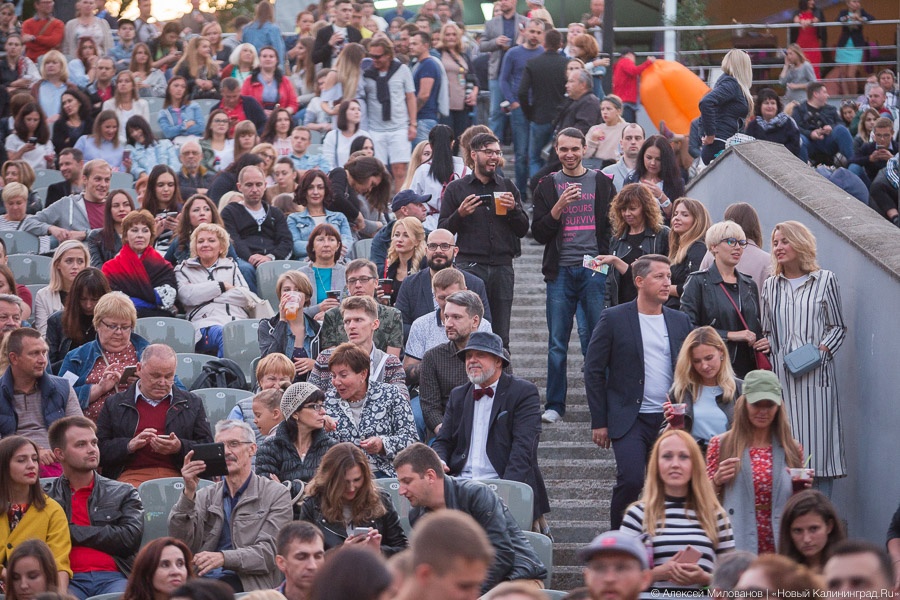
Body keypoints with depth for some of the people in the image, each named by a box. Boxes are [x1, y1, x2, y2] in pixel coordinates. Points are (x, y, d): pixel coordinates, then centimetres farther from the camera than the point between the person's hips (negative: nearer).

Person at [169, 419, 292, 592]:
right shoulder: (205, 495, 20)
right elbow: (180, 542, 5)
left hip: (246, 583, -3)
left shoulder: (277, 495, 8)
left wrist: (223, 558, -20)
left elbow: (269, 553, -3)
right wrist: (189, 492, -7)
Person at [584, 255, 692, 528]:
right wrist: (599, 422, -5)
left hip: (670, 420, 4)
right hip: (630, 419, -4)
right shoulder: (614, 319, -1)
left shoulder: (680, 321, 11)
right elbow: (593, 370, -1)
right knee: (630, 480, -18)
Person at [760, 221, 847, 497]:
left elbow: (838, 326, 7)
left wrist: (821, 350, -9)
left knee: (817, 438, -6)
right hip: (779, 373, 3)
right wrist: (767, 357, 3)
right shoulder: (770, 285, 16)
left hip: (815, 373, -3)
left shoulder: (825, 280, 7)